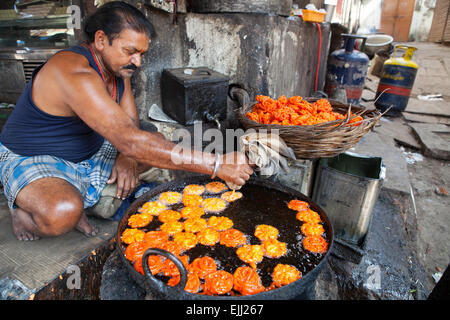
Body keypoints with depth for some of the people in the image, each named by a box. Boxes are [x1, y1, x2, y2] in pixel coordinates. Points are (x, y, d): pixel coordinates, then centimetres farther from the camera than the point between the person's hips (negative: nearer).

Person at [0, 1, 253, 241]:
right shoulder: (75, 73, -31)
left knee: (161, 146, 1)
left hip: (88, 156, 8)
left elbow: (130, 124, 3)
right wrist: (216, 165, -43)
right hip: (31, 161, -8)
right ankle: (24, 209, -1)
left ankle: (82, 199, -1)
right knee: (63, 214, -40)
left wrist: (127, 157, -21)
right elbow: (130, 141, -42)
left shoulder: (118, 66, -2)